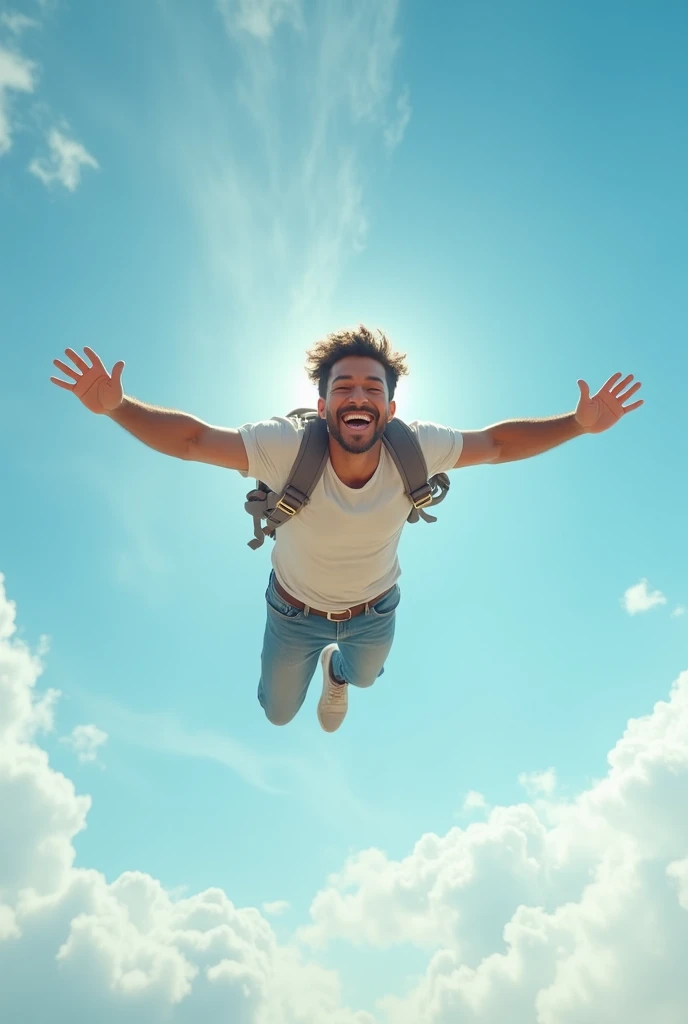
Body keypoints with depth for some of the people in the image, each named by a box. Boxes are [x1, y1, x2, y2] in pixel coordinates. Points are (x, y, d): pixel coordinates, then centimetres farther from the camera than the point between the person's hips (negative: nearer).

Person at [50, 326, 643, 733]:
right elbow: (190, 439, -33)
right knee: (277, 713, 25)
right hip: (297, 611, -1)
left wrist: (579, 423, -24)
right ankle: (318, 657, 59)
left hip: (375, 609, 2)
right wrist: (115, 406, -46)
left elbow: (496, 443, -16)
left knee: (364, 676, 35)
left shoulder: (415, 450, -30)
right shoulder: (287, 448, -37)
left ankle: (336, 669, 74)